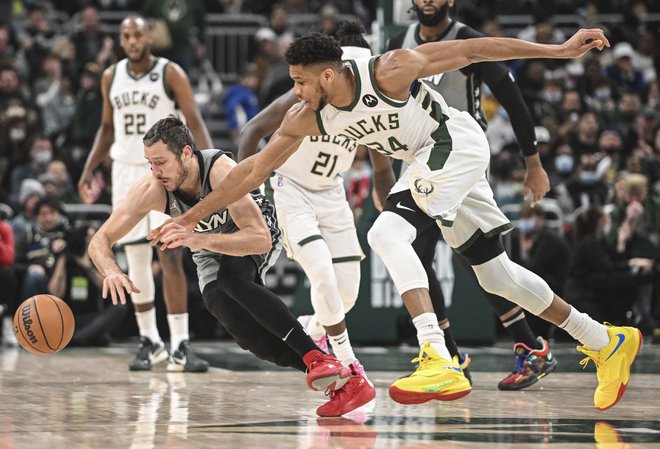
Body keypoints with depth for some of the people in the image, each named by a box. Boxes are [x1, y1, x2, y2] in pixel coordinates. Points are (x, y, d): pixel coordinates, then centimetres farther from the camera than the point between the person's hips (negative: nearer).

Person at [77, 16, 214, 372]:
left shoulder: (170, 74, -7)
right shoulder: (111, 77, 7)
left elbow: (195, 122, -10)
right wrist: (89, 170, 10)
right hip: (126, 170, 4)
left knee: (170, 255, -13)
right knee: (136, 260, 5)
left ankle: (180, 346, -14)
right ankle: (149, 343, 15)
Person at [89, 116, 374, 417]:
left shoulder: (221, 171, -36)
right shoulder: (151, 191, -26)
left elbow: (261, 239, -42)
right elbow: (100, 241, -22)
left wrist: (202, 240, -56)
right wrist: (111, 272, -44)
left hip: (260, 232, -4)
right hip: (212, 257, 4)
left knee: (232, 275, -38)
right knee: (247, 333, -23)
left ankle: (317, 357, -37)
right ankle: (341, 381, -18)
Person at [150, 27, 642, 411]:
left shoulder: (388, 72, -27)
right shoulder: (306, 119, -9)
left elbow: (470, 51, -21)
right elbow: (253, 170, -2)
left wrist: (560, 50, -19)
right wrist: (189, 219, -4)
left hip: (456, 143, -8)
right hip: (425, 161, 8)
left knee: (387, 234, -26)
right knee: (496, 273, 11)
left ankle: (439, 362, -37)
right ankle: (606, 343, 24)